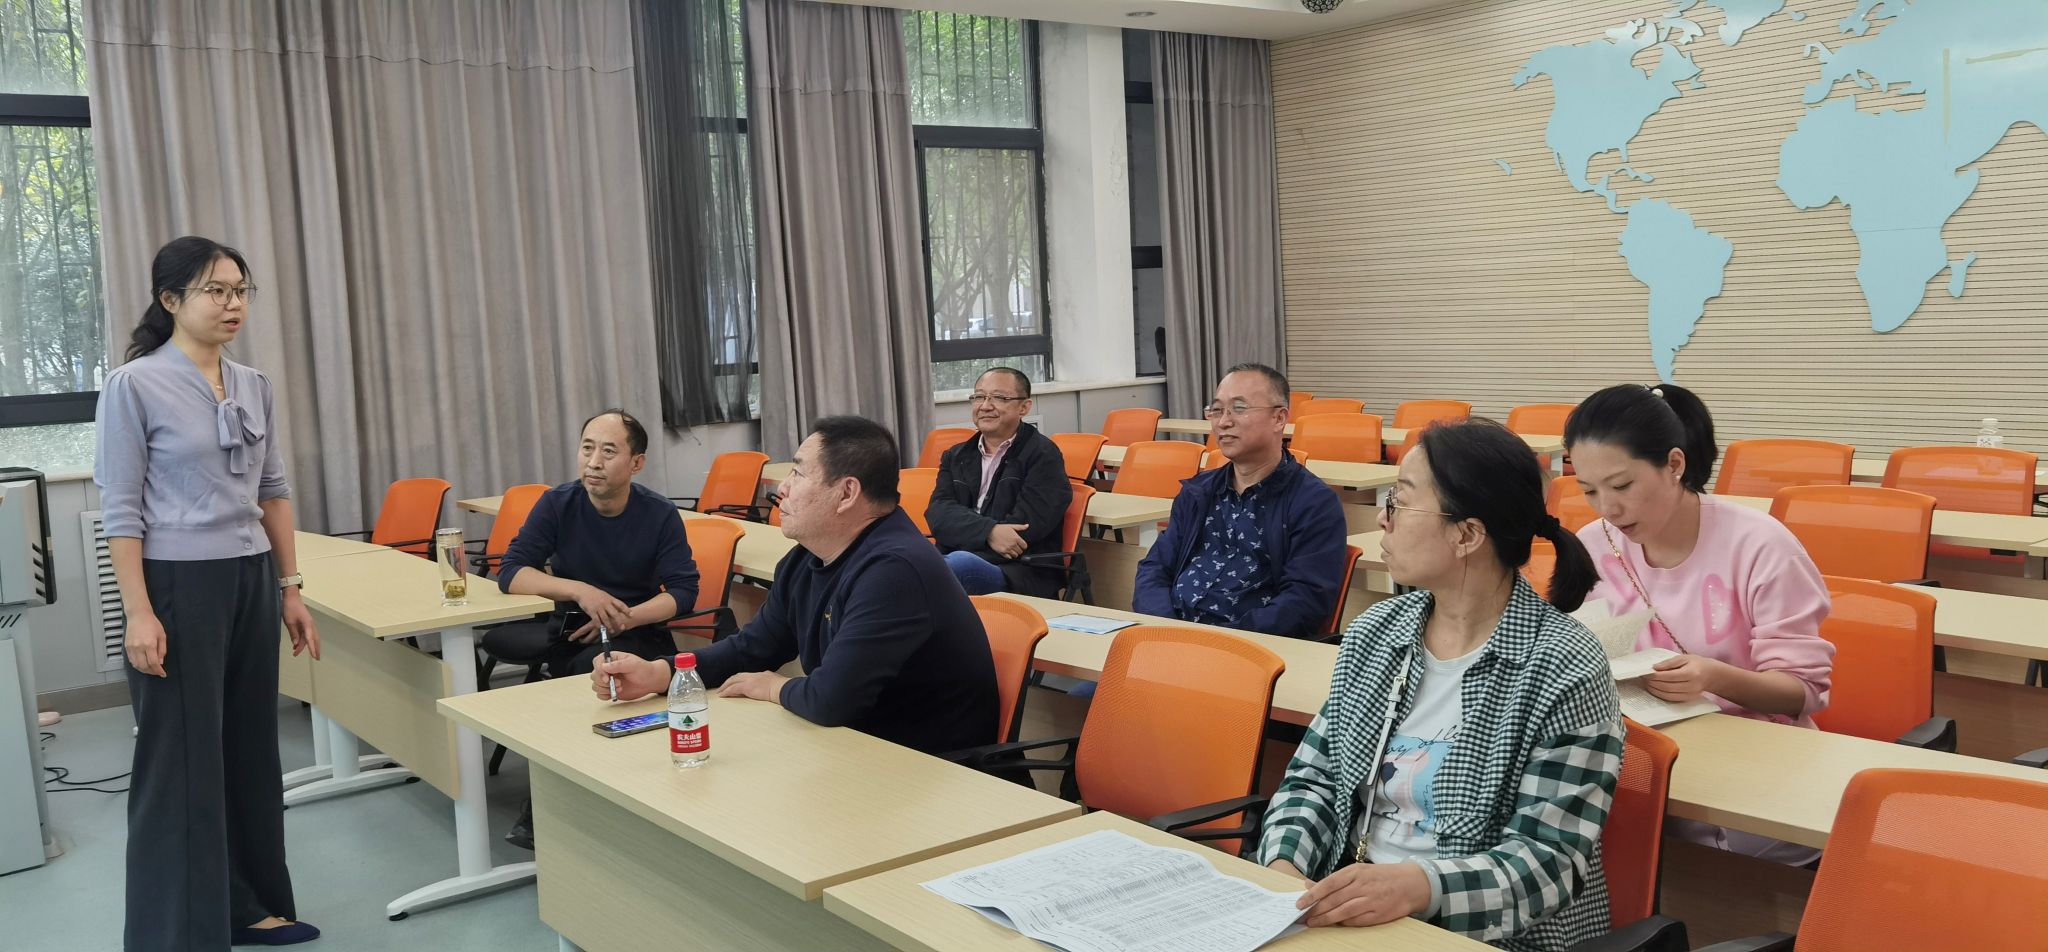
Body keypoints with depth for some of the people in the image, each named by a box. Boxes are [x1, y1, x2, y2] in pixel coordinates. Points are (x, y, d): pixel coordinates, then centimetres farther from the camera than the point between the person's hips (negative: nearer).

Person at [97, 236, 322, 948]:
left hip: (251, 582, 6)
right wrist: (138, 613, -15)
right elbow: (119, 508, -10)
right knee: (181, 762, 0)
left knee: (250, 748, 12)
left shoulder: (254, 386, 9)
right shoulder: (134, 385, -9)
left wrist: (289, 588, 12)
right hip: (179, 586, -6)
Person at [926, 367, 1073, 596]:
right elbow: (938, 513, 4)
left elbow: (1025, 528, -8)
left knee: (959, 564, -38)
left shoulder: (1043, 455, 5)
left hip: (1023, 573, -4)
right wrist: (989, 532, -16)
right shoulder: (956, 457, 22)